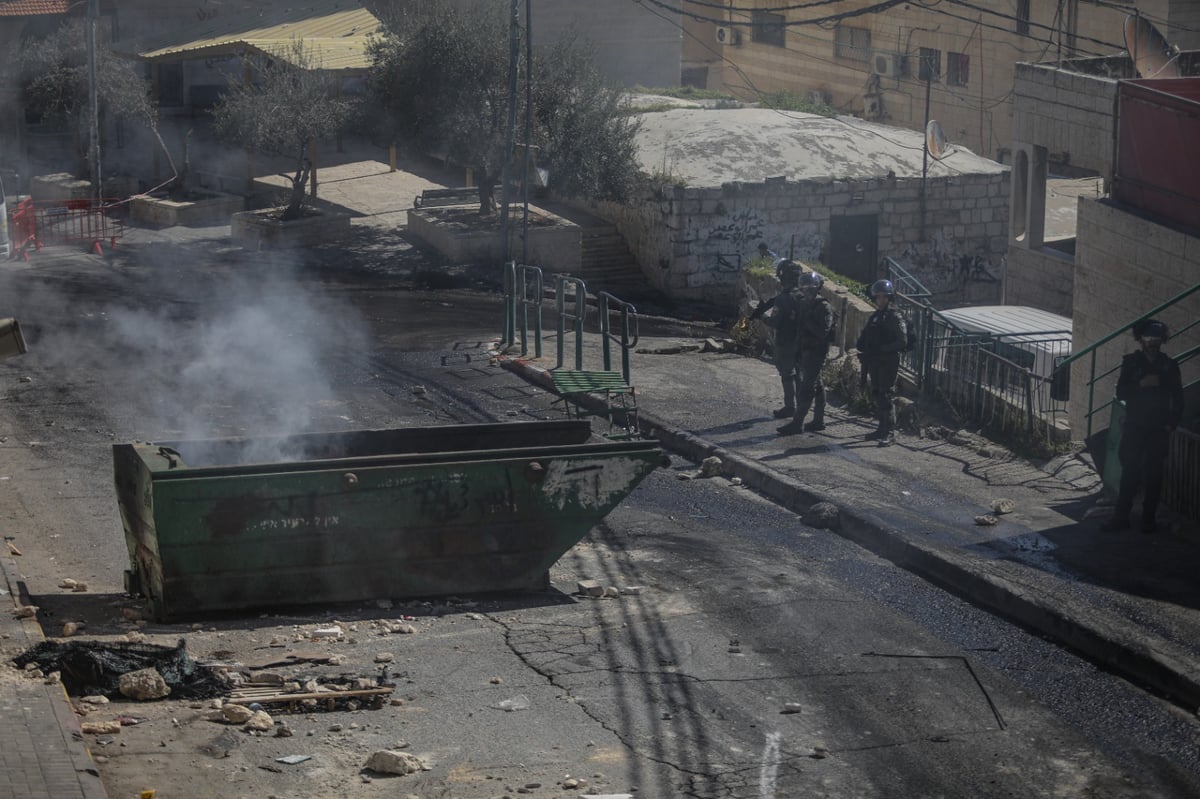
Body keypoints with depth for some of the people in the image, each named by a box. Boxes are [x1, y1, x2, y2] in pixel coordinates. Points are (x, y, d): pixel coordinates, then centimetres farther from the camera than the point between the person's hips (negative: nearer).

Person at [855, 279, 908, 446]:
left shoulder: (895, 317, -8)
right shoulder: (874, 317, 16)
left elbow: (902, 341, -16)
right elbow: (863, 339, 21)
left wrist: (882, 349, -22)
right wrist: (863, 347, -2)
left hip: (888, 363, -8)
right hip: (874, 363, 8)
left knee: (887, 397, -9)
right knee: (877, 395, 12)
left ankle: (890, 434, -9)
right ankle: (882, 429, 22)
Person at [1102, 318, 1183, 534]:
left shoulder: (1169, 365, 3)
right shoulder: (1131, 361, 2)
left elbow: (1178, 398, 6)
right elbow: (1121, 393, -5)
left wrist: (1171, 423, -2)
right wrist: (1141, 384, -19)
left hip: (1159, 429, 0)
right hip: (1134, 427, 0)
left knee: (1153, 474, 2)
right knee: (1129, 472, -2)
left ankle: (1149, 520, 9)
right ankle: (1121, 518, 3)